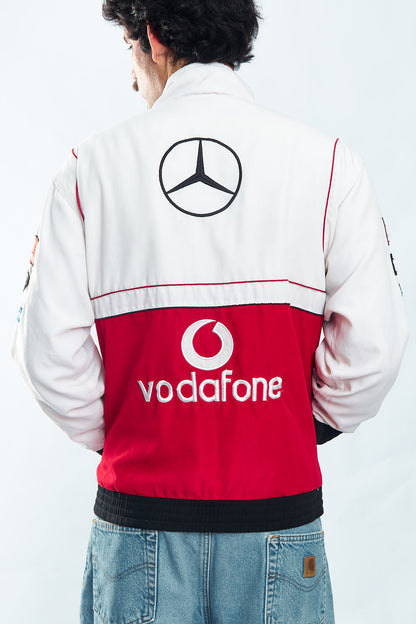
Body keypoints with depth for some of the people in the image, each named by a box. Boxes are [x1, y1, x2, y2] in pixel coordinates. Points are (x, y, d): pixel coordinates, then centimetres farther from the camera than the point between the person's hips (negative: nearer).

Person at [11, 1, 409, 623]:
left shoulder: (92, 164, -4)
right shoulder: (328, 160, -4)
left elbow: (47, 349, -6)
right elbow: (373, 344, -7)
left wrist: (110, 437, 10)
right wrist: (305, 424, 10)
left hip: (137, 511, 0)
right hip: (278, 510, 0)